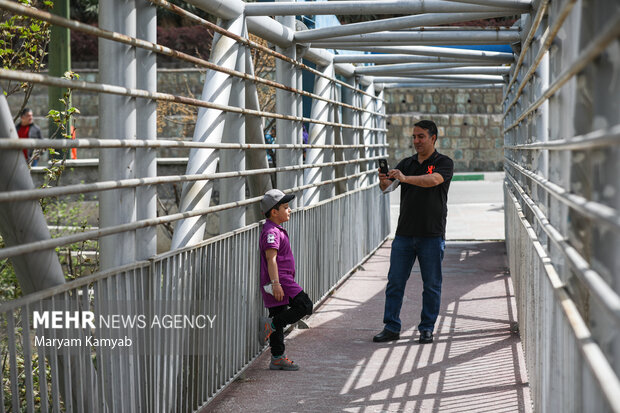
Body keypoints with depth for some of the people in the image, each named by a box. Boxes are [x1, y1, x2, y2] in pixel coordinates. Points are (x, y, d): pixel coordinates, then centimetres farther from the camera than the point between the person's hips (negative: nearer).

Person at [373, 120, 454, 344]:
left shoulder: (444, 163, -1)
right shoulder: (406, 163, 13)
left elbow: (433, 180, -23)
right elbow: (387, 186, 0)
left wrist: (405, 178, -36)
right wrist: (384, 181, -25)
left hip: (432, 235, -4)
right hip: (404, 233, 4)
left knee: (431, 285, 3)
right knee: (395, 282, 2)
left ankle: (427, 329, 13)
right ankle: (391, 327, 9)